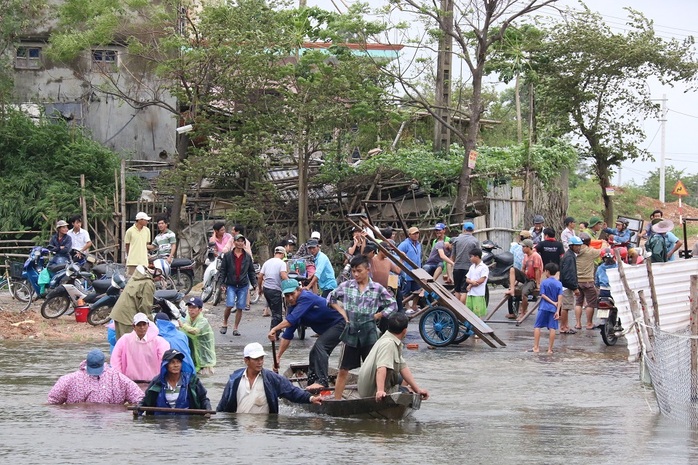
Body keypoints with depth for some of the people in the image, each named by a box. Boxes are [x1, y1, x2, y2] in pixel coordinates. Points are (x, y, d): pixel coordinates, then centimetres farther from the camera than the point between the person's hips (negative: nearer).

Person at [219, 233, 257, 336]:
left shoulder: (247, 257, 8)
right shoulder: (227, 256, 2)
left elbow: (251, 271, 14)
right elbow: (223, 270, 4)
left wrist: (254, 283, 7)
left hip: (243, 286, 2)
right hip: (231, 285, -2)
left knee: (240, 308, 1)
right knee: (229, 305, -15)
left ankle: (235, 328, 10)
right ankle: (224, 324, 6)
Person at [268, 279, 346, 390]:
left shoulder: (306, 298, -25)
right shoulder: (293, 307, 3)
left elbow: (293, 318, -40)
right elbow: (287, 335, 4)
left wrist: (275, 329, -48)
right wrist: (278, 355, 0)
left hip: (339, 323, -10)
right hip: (326, 329, 10)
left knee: (320, 346, -26)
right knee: (314, 354, 11)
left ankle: (322, 380, -32)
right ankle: (312, 383, 19)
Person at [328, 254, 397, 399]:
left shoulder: (377, 289, -2)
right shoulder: (346, 286, 2)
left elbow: (392, 305, 5)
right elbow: (331, 298, 16)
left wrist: (377, 316, -2)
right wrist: (342, 312, 4)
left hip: (369, 333, -1)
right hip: (351, 332, 1)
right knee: (343, 370, 4)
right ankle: (336, 400, 9)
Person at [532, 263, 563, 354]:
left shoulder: (544, 282, -3)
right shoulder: (559, 284, 3)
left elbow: (543, 295, -9)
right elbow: (560, 298, -5)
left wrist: (553, 302, -4)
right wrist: (558, 311, -8)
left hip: (544, 307, -2)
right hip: (553, 309, 2)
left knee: (537, 326, 6)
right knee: (552, 328, 1)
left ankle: (536, 347, 2)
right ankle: (550, 349, 0)